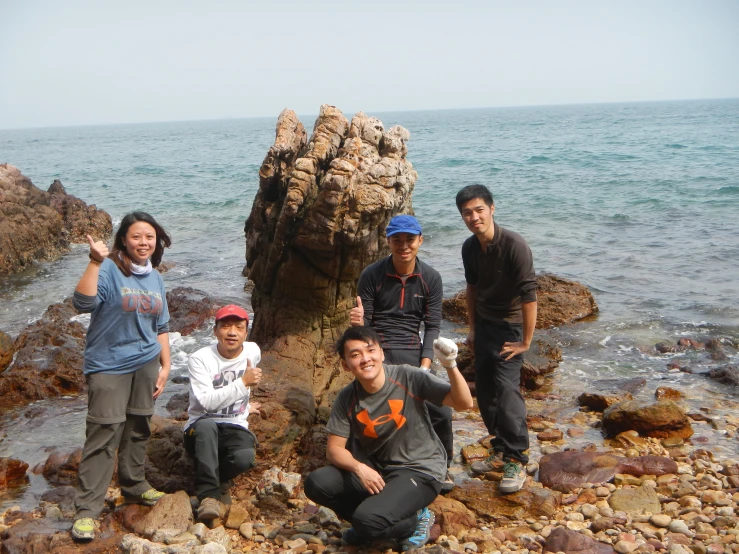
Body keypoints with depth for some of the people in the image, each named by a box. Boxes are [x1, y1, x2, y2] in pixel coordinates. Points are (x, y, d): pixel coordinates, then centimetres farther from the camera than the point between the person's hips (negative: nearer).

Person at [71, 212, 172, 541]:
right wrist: (95, 261, -34)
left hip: (146, 364, 6)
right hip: (108, 366, -6)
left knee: (138, 427, 13)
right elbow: (83, 303, -28)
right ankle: (87, 508, -3)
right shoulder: (109, 270, -11)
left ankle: (134, 486, 30)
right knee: (104, 432, -9)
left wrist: (165, 366, 11)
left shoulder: (156, 279, 9)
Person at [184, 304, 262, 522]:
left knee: (245, 457, -32)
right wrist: (243, 383, -22)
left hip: (236, 428, 2)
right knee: (207, 425, -40)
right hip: (201, 429, -2)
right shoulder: (200, 359, -10)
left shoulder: (253, 352, 4)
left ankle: (220, 480, 3)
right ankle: (209, 495, -30)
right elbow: (206, 401, -23)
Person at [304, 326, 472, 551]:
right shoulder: (347, 398, -6)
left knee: (368, 519, -28)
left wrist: (450, 365, -38)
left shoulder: (408, 378, -17)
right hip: (377, 470, 5)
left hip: (420, 470, -5)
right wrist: (359, 468, -23)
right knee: (317, 484, -14)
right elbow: (334, 449, -3)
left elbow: (464, 403, -20)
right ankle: (371, 524, 4)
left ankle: (414, 520, 4)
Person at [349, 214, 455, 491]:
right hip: (378, 351, -2)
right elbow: (364, 323, 0)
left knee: (441, 410, -11)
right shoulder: (372, 275, -4)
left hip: (413, 352, 2)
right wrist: (358, 322, -25)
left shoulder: (431, 278, 3)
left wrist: (425, 364, -8)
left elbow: (432, 326, 4)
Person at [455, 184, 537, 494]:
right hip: (483, 325, 7)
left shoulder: (514, 246, -22)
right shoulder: (470, 248, -1)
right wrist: (472, 328, 16)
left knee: (506, 388, -15)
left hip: (509, 326, -7)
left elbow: (528, 295, -22)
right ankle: (500, 450, 26)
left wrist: (526, 341, -20)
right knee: (484, 389, 10)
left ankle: (517, 460, -5)